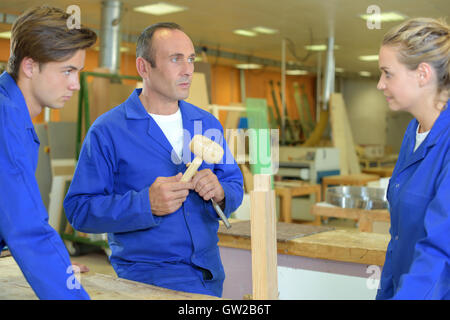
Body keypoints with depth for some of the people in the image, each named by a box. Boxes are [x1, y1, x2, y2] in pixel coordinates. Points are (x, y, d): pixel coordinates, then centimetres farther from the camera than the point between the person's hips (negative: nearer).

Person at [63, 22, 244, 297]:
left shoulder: (207, 123, 10)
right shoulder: (108, 131, -7)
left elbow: (235, 184, 15)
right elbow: (79, 209, -11)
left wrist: (220, 192, -9)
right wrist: (145, 204, -24)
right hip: (149, 276, -5)